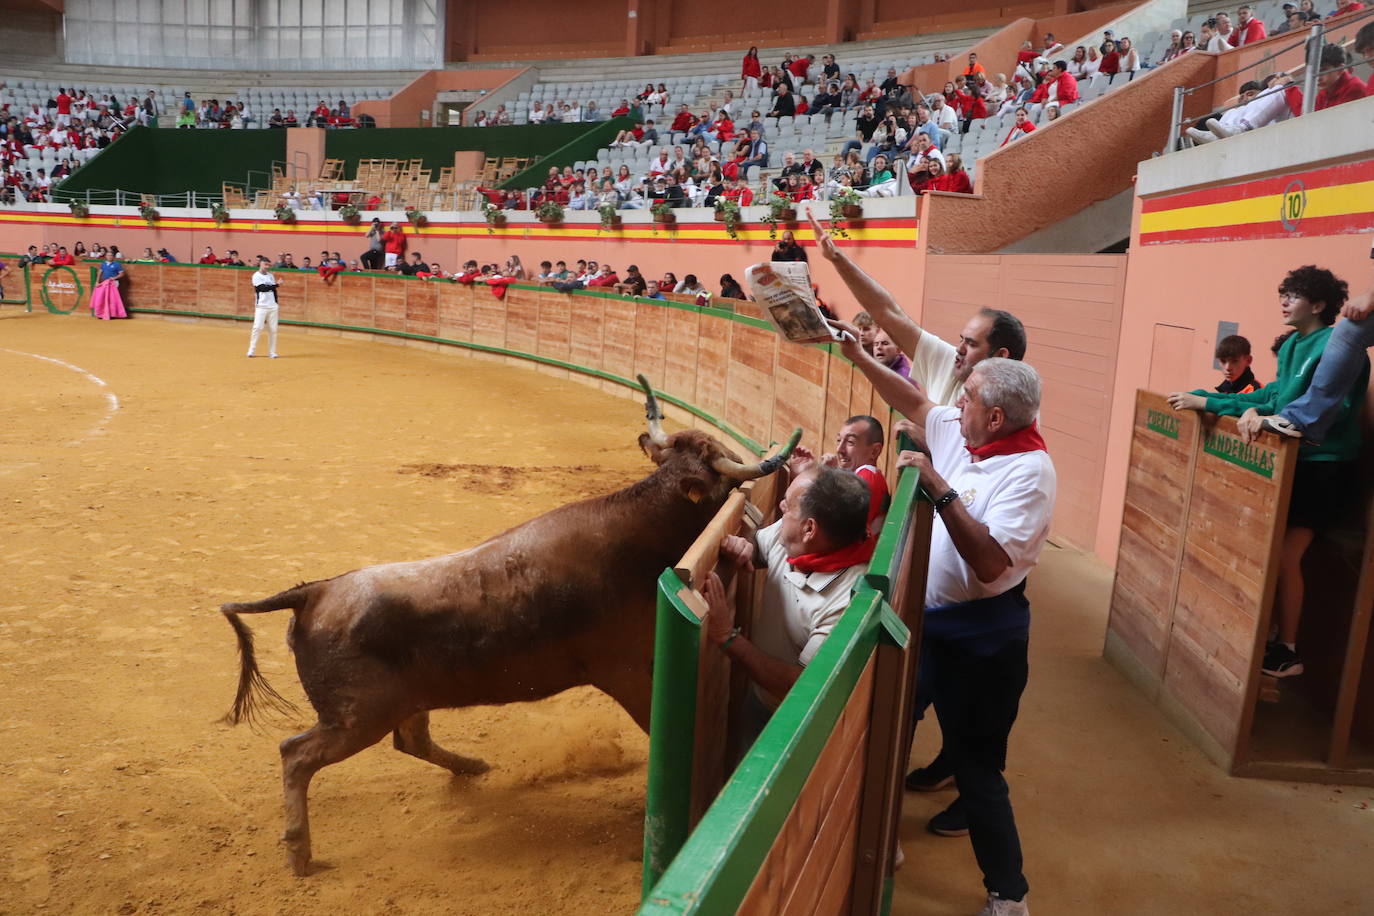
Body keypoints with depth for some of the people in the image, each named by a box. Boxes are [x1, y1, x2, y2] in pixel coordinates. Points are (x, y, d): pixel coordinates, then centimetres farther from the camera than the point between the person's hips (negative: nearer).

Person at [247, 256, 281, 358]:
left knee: (273, 329, 3)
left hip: (272, 306, 5)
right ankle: (251, 350, -3)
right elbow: (263, 288, -15)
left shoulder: (270, 275, 14)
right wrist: (276, 285, -13)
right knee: (258, 327, -11)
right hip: (261, 306, -5)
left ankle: (272, 352, 9)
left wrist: (276, 302, 10)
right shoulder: (256, 276, -3)